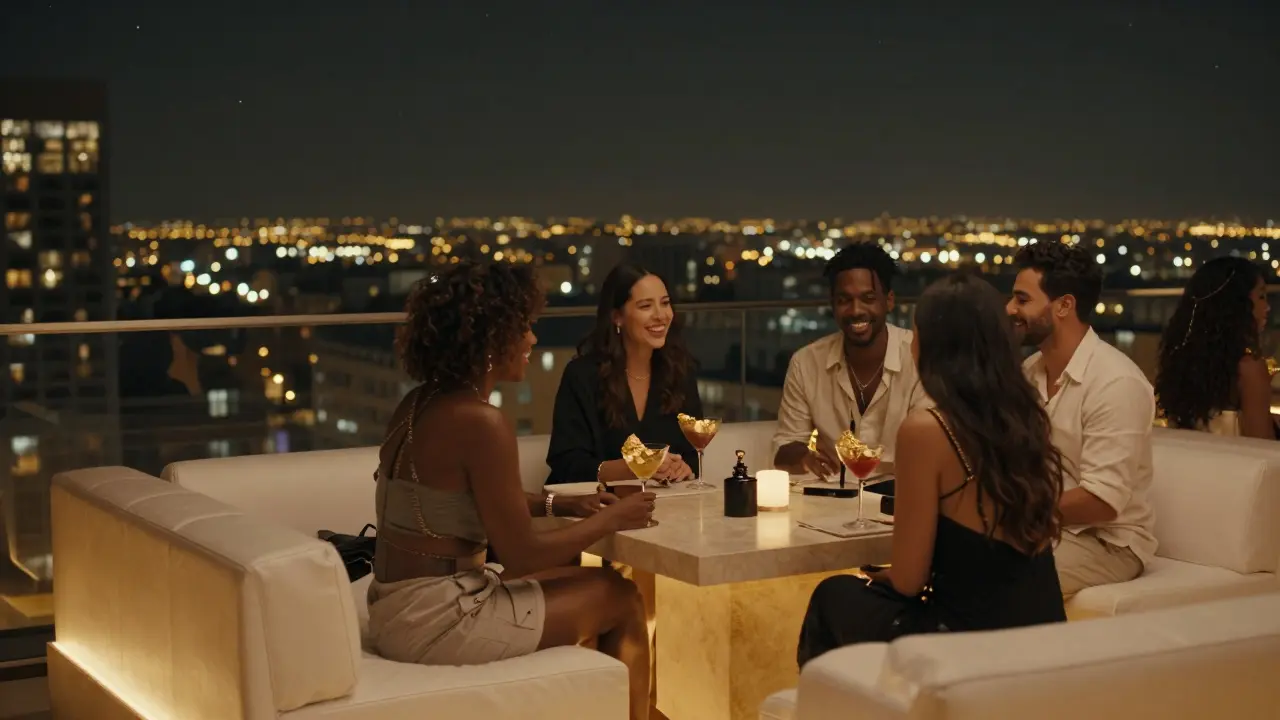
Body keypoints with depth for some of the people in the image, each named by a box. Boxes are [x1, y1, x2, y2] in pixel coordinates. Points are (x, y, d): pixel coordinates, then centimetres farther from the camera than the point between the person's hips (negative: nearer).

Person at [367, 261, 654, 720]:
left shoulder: (421, 403, 6)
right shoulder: (480, 421, -20)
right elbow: (522, 555, -17)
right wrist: (610, 520, -4)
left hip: (401, 604, 9)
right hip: (434, 619, -9)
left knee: (584, 585, 22)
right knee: (621, 599, 7)